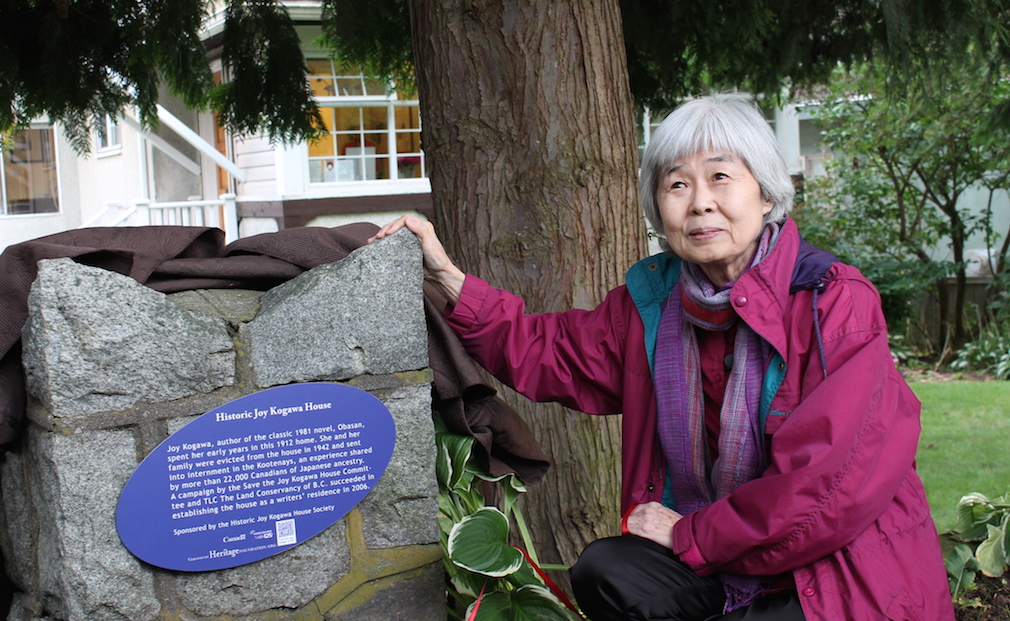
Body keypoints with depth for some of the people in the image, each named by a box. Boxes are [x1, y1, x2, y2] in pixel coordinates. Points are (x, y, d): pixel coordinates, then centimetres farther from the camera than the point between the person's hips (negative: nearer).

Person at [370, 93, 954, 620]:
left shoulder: (838, 304, -17)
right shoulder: (652, 300, 3)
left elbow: (829, 486, -22)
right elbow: (547, 351, 14)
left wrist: (689, 535, -14)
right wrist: (446, 275, 4)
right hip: (723, 568, 6)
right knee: (605, 571, -19)